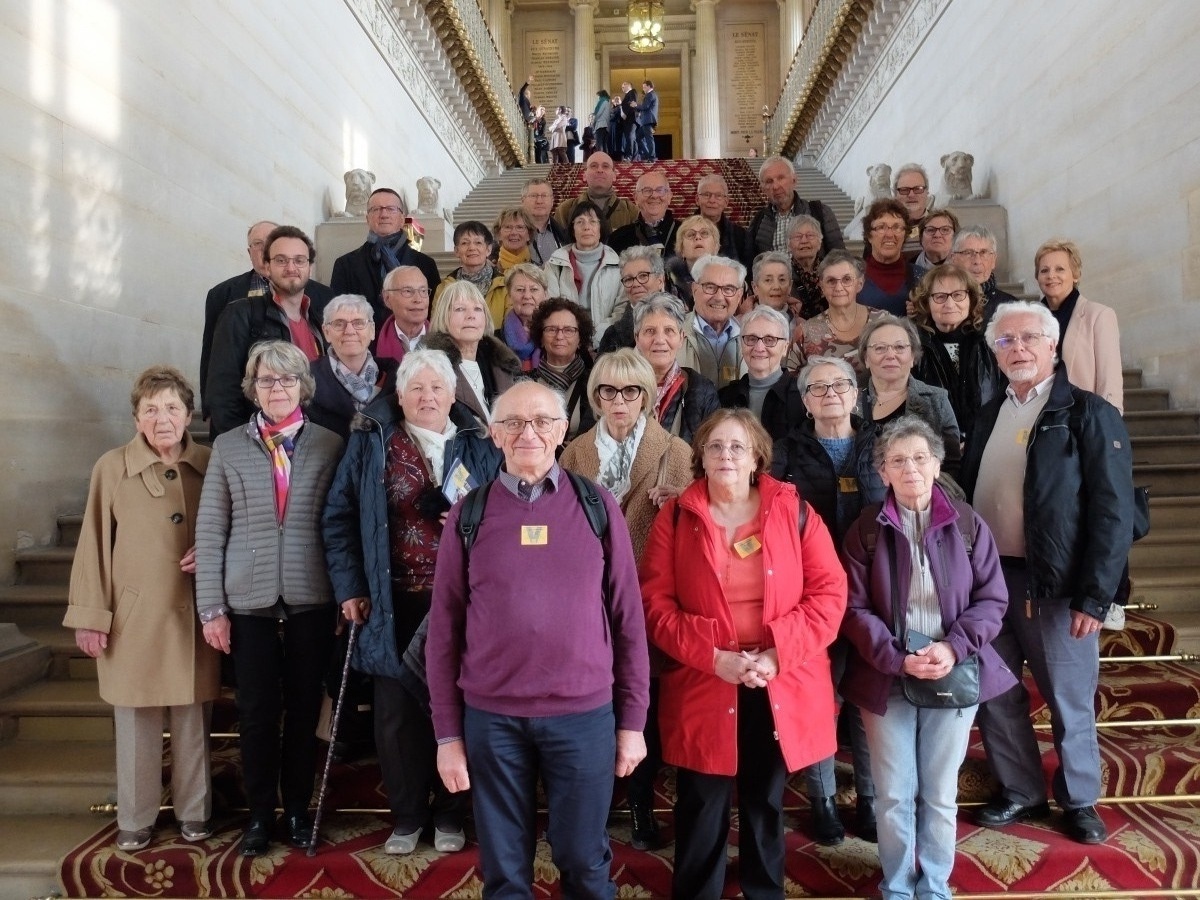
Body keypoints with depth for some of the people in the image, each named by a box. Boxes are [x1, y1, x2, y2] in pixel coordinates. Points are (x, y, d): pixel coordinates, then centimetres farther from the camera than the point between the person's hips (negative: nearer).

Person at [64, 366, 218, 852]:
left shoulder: (210, 465, 1)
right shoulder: (112, 468, -4)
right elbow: (94, 545, -1)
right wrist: (90, 617, -2)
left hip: (193, 618, 2)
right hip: (133, 618, -1)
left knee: (193, 721, 11)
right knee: (135, 725, 9)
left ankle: (193, 812, 29)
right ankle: (135, 820, 27)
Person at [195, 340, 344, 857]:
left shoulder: (329, 446, 3)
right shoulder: (228, 447, 5)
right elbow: (210, 530, 3)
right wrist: (211, 607, -2)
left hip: (311, 599, 0)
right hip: (248, 600, 1)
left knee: (305, 707, 10)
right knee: (257, 711, 8)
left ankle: (298, 809, 27)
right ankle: (260, 812, 27)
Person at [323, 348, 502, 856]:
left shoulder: (479, 447, 5)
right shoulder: (372, 443, 2)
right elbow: (339, 516, 1)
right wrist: (349, 586, -4)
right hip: (394, 602, 0)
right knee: (397, 709, 7)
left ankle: (449, 813, 28)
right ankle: (406, 814, 26)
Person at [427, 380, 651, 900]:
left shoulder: (597, 506, 0)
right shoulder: (468, 515, 1)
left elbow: (628, 618, 2)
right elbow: (444, 629, 3)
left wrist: (632, 721, 1)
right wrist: (448, 734, 2)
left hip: (585, 714, 0)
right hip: (491, 717, 1)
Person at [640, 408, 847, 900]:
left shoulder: (793, 511, -1)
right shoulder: (676, 516, -2)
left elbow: (829, 592, -3)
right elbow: (655, 602, -5)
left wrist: (778, 653, -14)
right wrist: (712, 657, -16)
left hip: (781, 689, 1)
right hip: (703, 688, -1)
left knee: (766, 803, 18)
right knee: (702, 810, 8)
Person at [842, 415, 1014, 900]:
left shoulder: (967, 523, -3)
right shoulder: (867, 528, -4)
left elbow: (992, 598, -1)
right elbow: (854, 608, -6)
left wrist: (954, 647, -15)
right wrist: (897, 659, -17)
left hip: (955, 674, 1)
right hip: (887, 678, 0)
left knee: (941, 794, 13)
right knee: (894, 795, 9)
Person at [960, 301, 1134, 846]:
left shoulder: (1090, 414, -6)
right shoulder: (989, 415, 11)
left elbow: (1113, 510, -11)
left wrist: (1094, 595, -16)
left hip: (1056, 584, -5)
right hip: (988, 578, 5)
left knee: (1070, 701, 10)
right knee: (995, 694, 13)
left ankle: (1079, 801, 32)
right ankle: (1021, 792, 32)